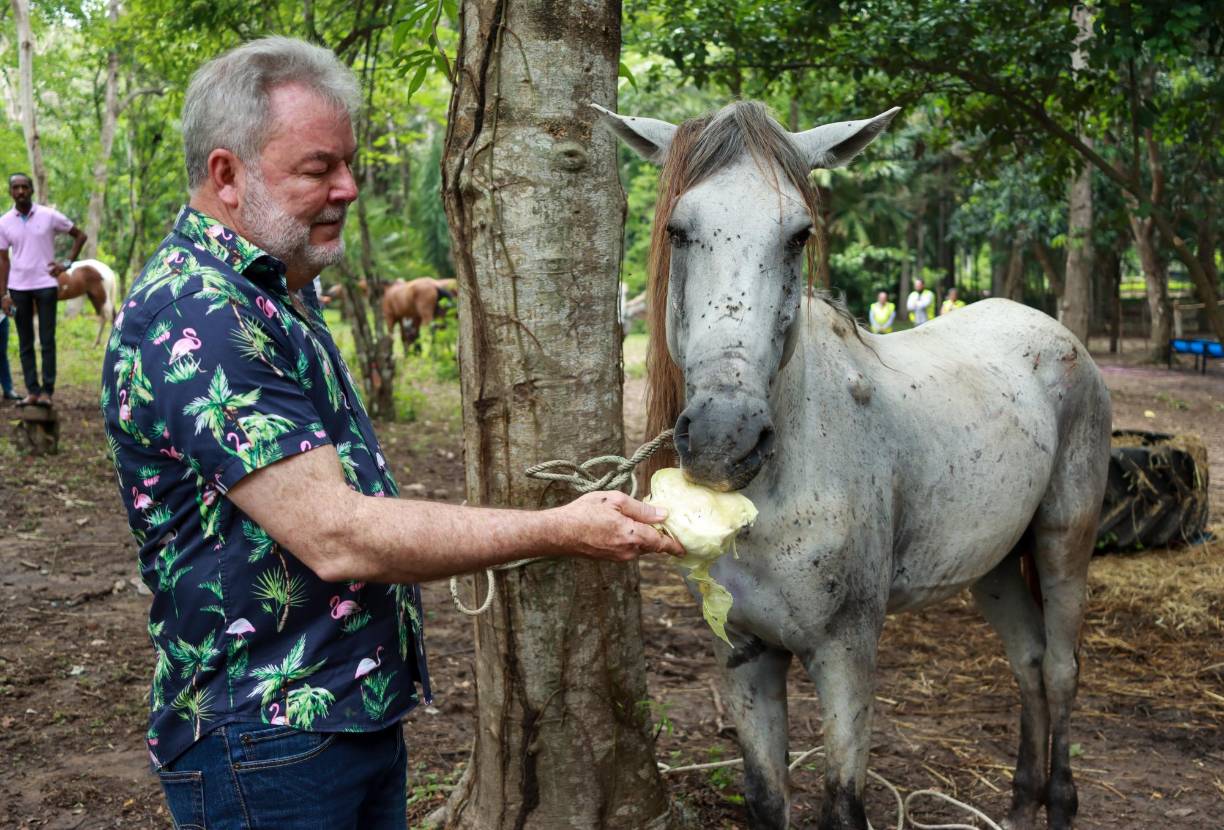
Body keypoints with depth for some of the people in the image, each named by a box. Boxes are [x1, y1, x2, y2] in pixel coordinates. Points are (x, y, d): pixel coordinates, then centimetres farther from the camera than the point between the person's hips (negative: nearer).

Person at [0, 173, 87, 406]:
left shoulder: (49, 216, -3)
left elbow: (80, 235, 7)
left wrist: (68, 263, -4)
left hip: (46, 284, -2)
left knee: (47, 341, -3)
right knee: (25, 343, 5)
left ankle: (47, 391, -1)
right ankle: (32, 391, 10)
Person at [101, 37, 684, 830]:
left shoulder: (276, 295, 11)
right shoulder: (191, 315, -22)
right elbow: (334, 537, -27)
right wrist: (559, 531, -24)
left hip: (361, 713, 9)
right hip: (266, 746, -9)